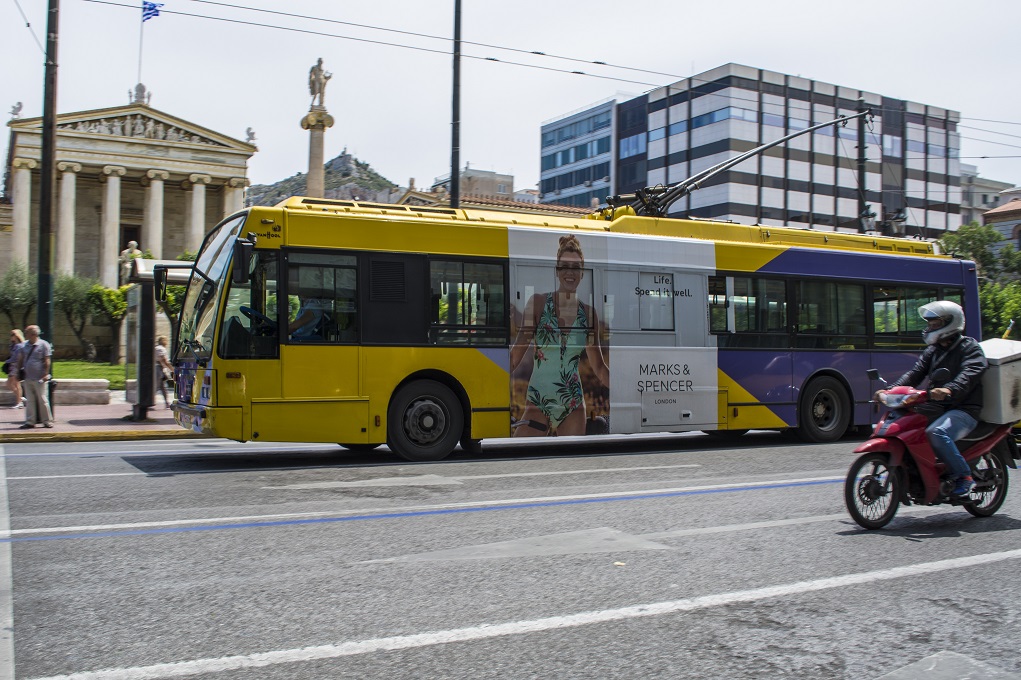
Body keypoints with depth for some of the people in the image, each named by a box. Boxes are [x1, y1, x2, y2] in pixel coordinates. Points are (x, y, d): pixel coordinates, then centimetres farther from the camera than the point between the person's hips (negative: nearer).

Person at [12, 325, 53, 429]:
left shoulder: (44, 345, -5)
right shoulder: (24, 345, 11)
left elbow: (47, 361, -7)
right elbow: (20, 360, 15)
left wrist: (46, 374, -12)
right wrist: (18, 372, 8)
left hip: (39, 379, -5)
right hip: (27, 378, 5)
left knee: (42, 400, -1)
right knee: (29, 401, 7)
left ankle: (47, 421, 7)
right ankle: (30, 421, 12)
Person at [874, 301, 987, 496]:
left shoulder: (970, 347, -3)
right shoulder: (932, 351, 19)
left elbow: (969, 374, -22)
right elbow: (915, 374, 7)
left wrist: (949, 390, -43)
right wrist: (891, 390, -12)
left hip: (963, 410, -7)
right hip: (936, 408, 7)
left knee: (936, 433, -34)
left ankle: (964, 476, -19)